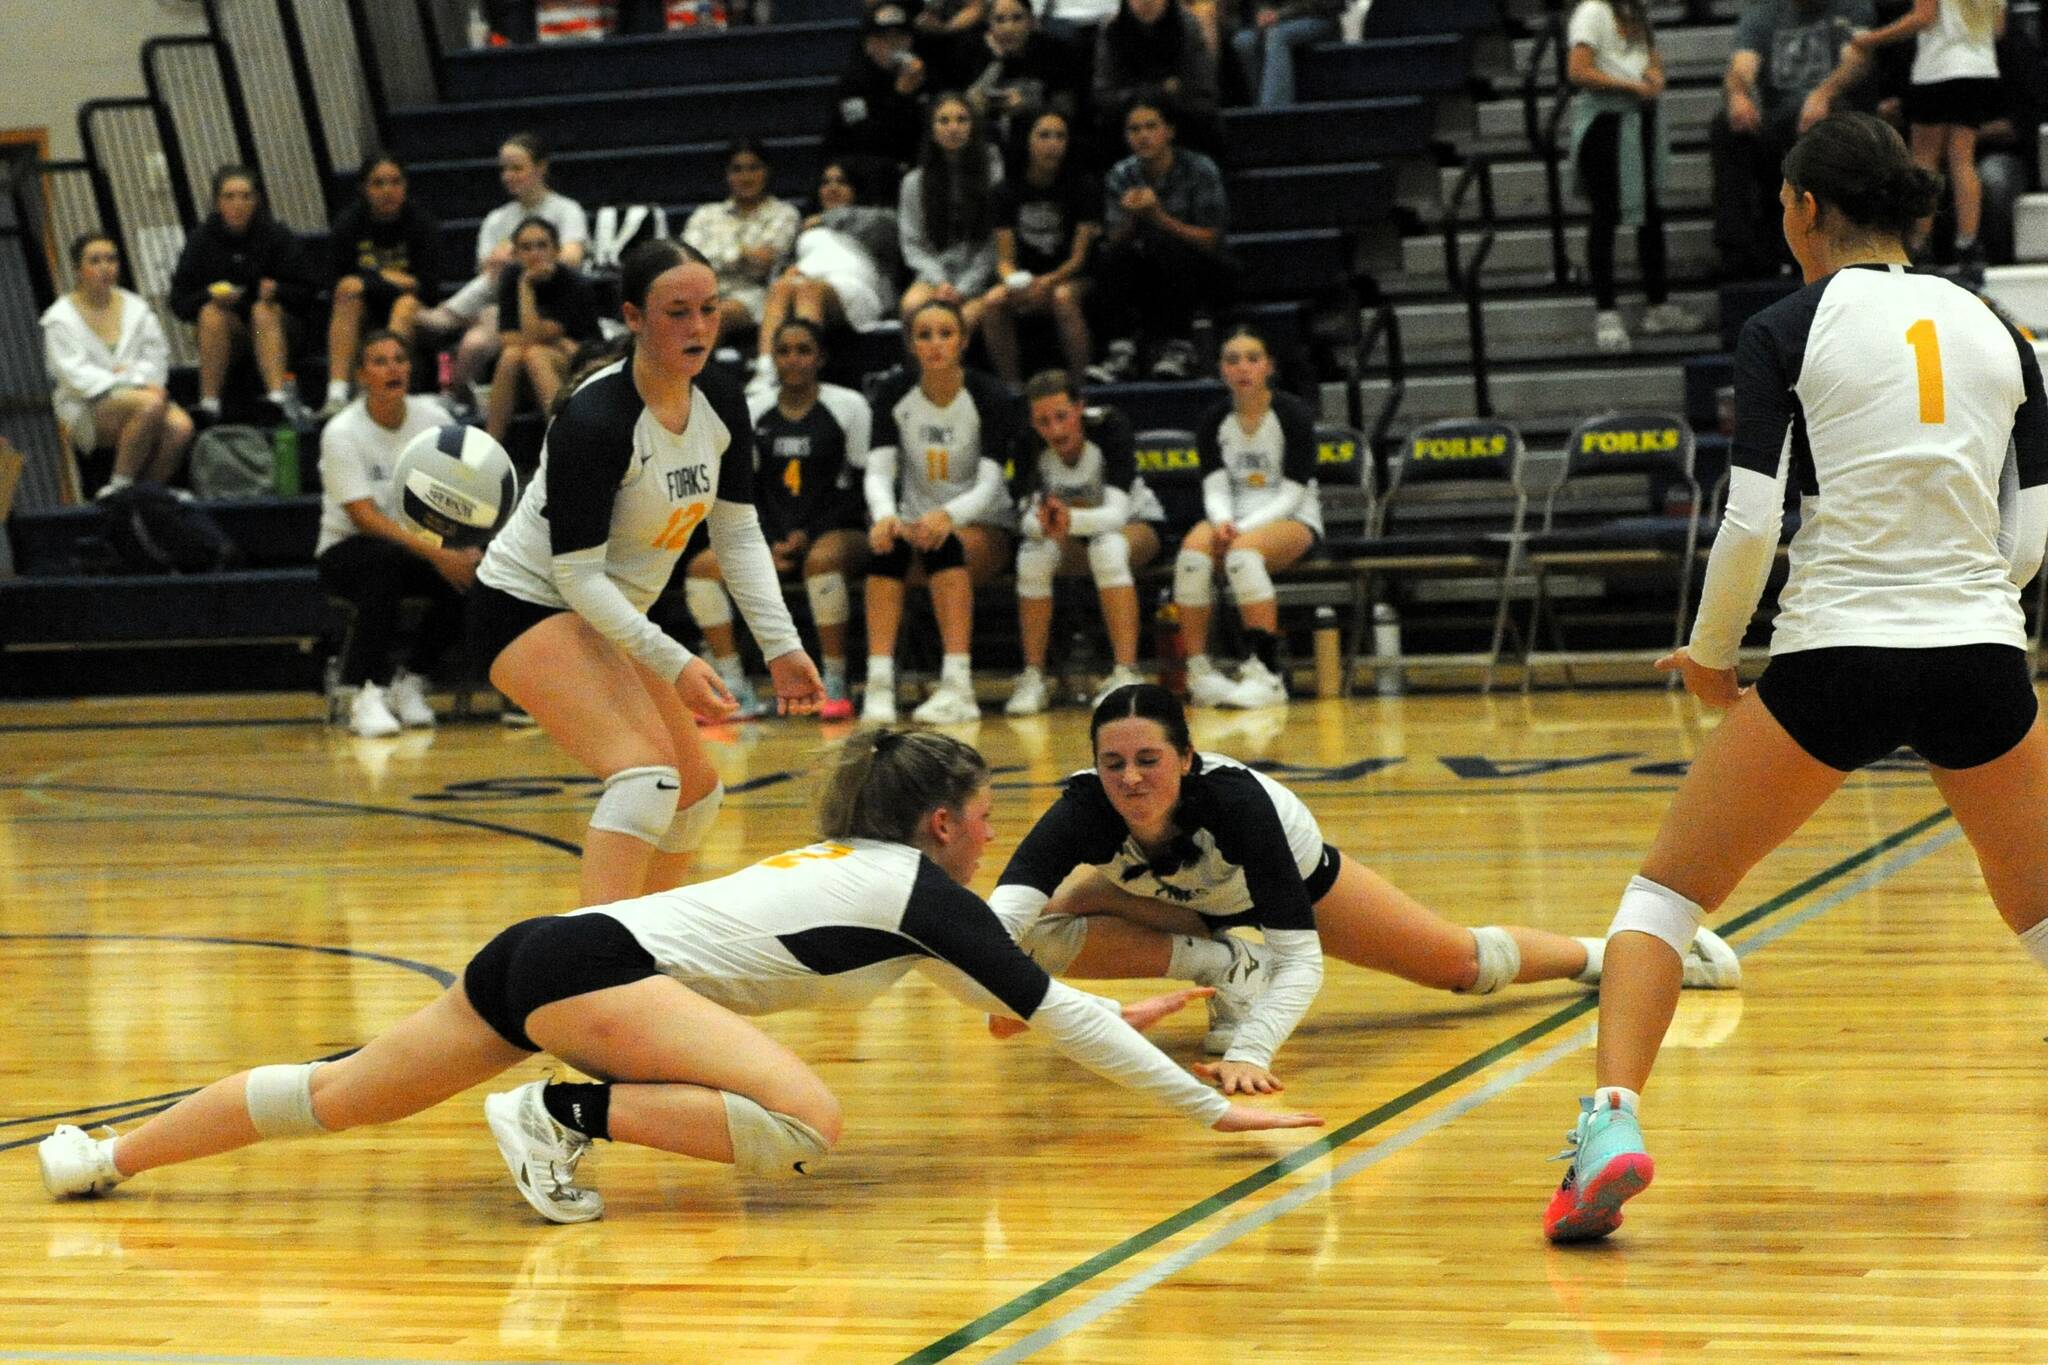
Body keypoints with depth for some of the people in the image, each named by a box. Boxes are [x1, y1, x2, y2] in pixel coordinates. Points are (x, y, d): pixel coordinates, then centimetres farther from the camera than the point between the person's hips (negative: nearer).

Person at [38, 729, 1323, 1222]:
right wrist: (1208, 1104, 8)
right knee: (808, 1122, -22)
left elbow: (1011, 988, 41)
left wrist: (1109, 1015, 44)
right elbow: (1052, 1011, 2)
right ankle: (566, 1116, -20)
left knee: (336, 1094, 15)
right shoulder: (919, 886, 1)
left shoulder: (856, 865, 25)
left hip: (550, 951, 9)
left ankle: (100, 1157, 18)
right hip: (595, 966, -9)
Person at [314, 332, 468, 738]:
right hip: (347, 550, -4)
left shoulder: (432, 417, -1)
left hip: (422, 544, 4)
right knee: (386, 562, -40)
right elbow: (365, 517, -22)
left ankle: (410, 681, -6)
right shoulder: (341, 434, -14)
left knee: (469, 576, -29)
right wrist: (436, 554, -32)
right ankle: (366, 693, -31)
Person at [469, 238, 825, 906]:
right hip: (529, 608, -9)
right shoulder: (594, 419, -27)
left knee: (697, 790, 15)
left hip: (614, 619, 9)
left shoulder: (722, 406, -4)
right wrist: (673, 663, -32)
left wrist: (781, 646, -8)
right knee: (646, 771, -28)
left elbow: (739, 534, 3)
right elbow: (576, 573, -27)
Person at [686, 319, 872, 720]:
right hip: (773, 537, 4)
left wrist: (808, 536, -13)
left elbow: (862, 488, -4)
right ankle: (738, 692, -22)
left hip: (836, 532, -4)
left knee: (823, 559, -39)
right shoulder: (752, 410, 9)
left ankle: (835, 686, -29)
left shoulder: (848, 406, -1)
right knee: (703, 565, -20)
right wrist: (765, 547, -6)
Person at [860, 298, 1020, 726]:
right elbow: (878, 471, -13)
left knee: (944, 543, -36)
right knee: (887, 542, -32)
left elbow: (989, 485, -21)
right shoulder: (894, 395, -3)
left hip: (983, 532, -2)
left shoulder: (990, 397, -11)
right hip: (918, 522, 2)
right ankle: (879, 684, -40)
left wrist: (948, 515, -43)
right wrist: (885, 513, -38)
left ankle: (958, 686, -44)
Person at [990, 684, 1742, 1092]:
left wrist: (1250, 1051, -62)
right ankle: (1225, 967, -8)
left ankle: (1610, 952, 41)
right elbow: (1003, 911, -55)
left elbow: (1300, 954, -45)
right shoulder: (1084, 810, -39)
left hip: (1297, 873, -2)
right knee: (1048, 929, -27)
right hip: (1175, 899, 2)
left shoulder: (1234, 799, -44)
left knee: (1461, 962, 12)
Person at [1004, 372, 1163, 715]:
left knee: (1107, 548, -37)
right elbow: (1027, 518, -26)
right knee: (1033, 556, -30)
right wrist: (1047, 524, -51)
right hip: (1071, 543, 3)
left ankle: (1126, 672, -38)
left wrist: (1072, 520, -55)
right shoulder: (1030, 446, -19)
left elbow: (1116, 513, -35)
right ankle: (1032, 678, -20)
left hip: (1135, 525, -3)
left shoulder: (1110, 427, -27)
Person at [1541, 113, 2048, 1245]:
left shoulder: (1784, 333, -3)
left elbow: (1750, 524, -10)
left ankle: (1611, 1125, -8)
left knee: (1665, 888, 10)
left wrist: (1709, 657, 6)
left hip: (1834, 661, -3)